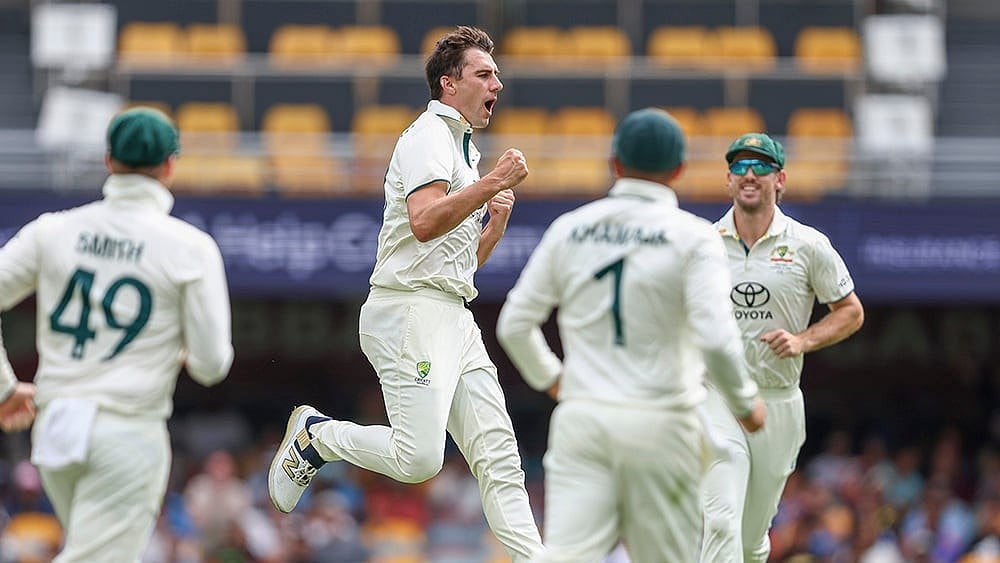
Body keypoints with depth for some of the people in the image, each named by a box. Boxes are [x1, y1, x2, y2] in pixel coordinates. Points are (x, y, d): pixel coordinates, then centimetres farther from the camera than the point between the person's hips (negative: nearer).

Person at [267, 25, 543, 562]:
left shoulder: (465, 150, 24)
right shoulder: (429, 136, -6)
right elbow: (424, 223, -24)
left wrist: (496, 221, 11)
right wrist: (491, 184, -23)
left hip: (455, 317, 10)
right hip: (410, 311, -10)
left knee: (498, 456, 1)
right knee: (418, 458, -18)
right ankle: (314, 436, 4)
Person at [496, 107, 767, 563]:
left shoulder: (569, 229, 6)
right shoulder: (691, 235, -5)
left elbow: (514, 325, 9)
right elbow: (715, 338, -15)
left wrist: (549, 378, 27)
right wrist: (745, 402, 2)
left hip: (580, 418, 3)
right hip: (660, 422, -2)